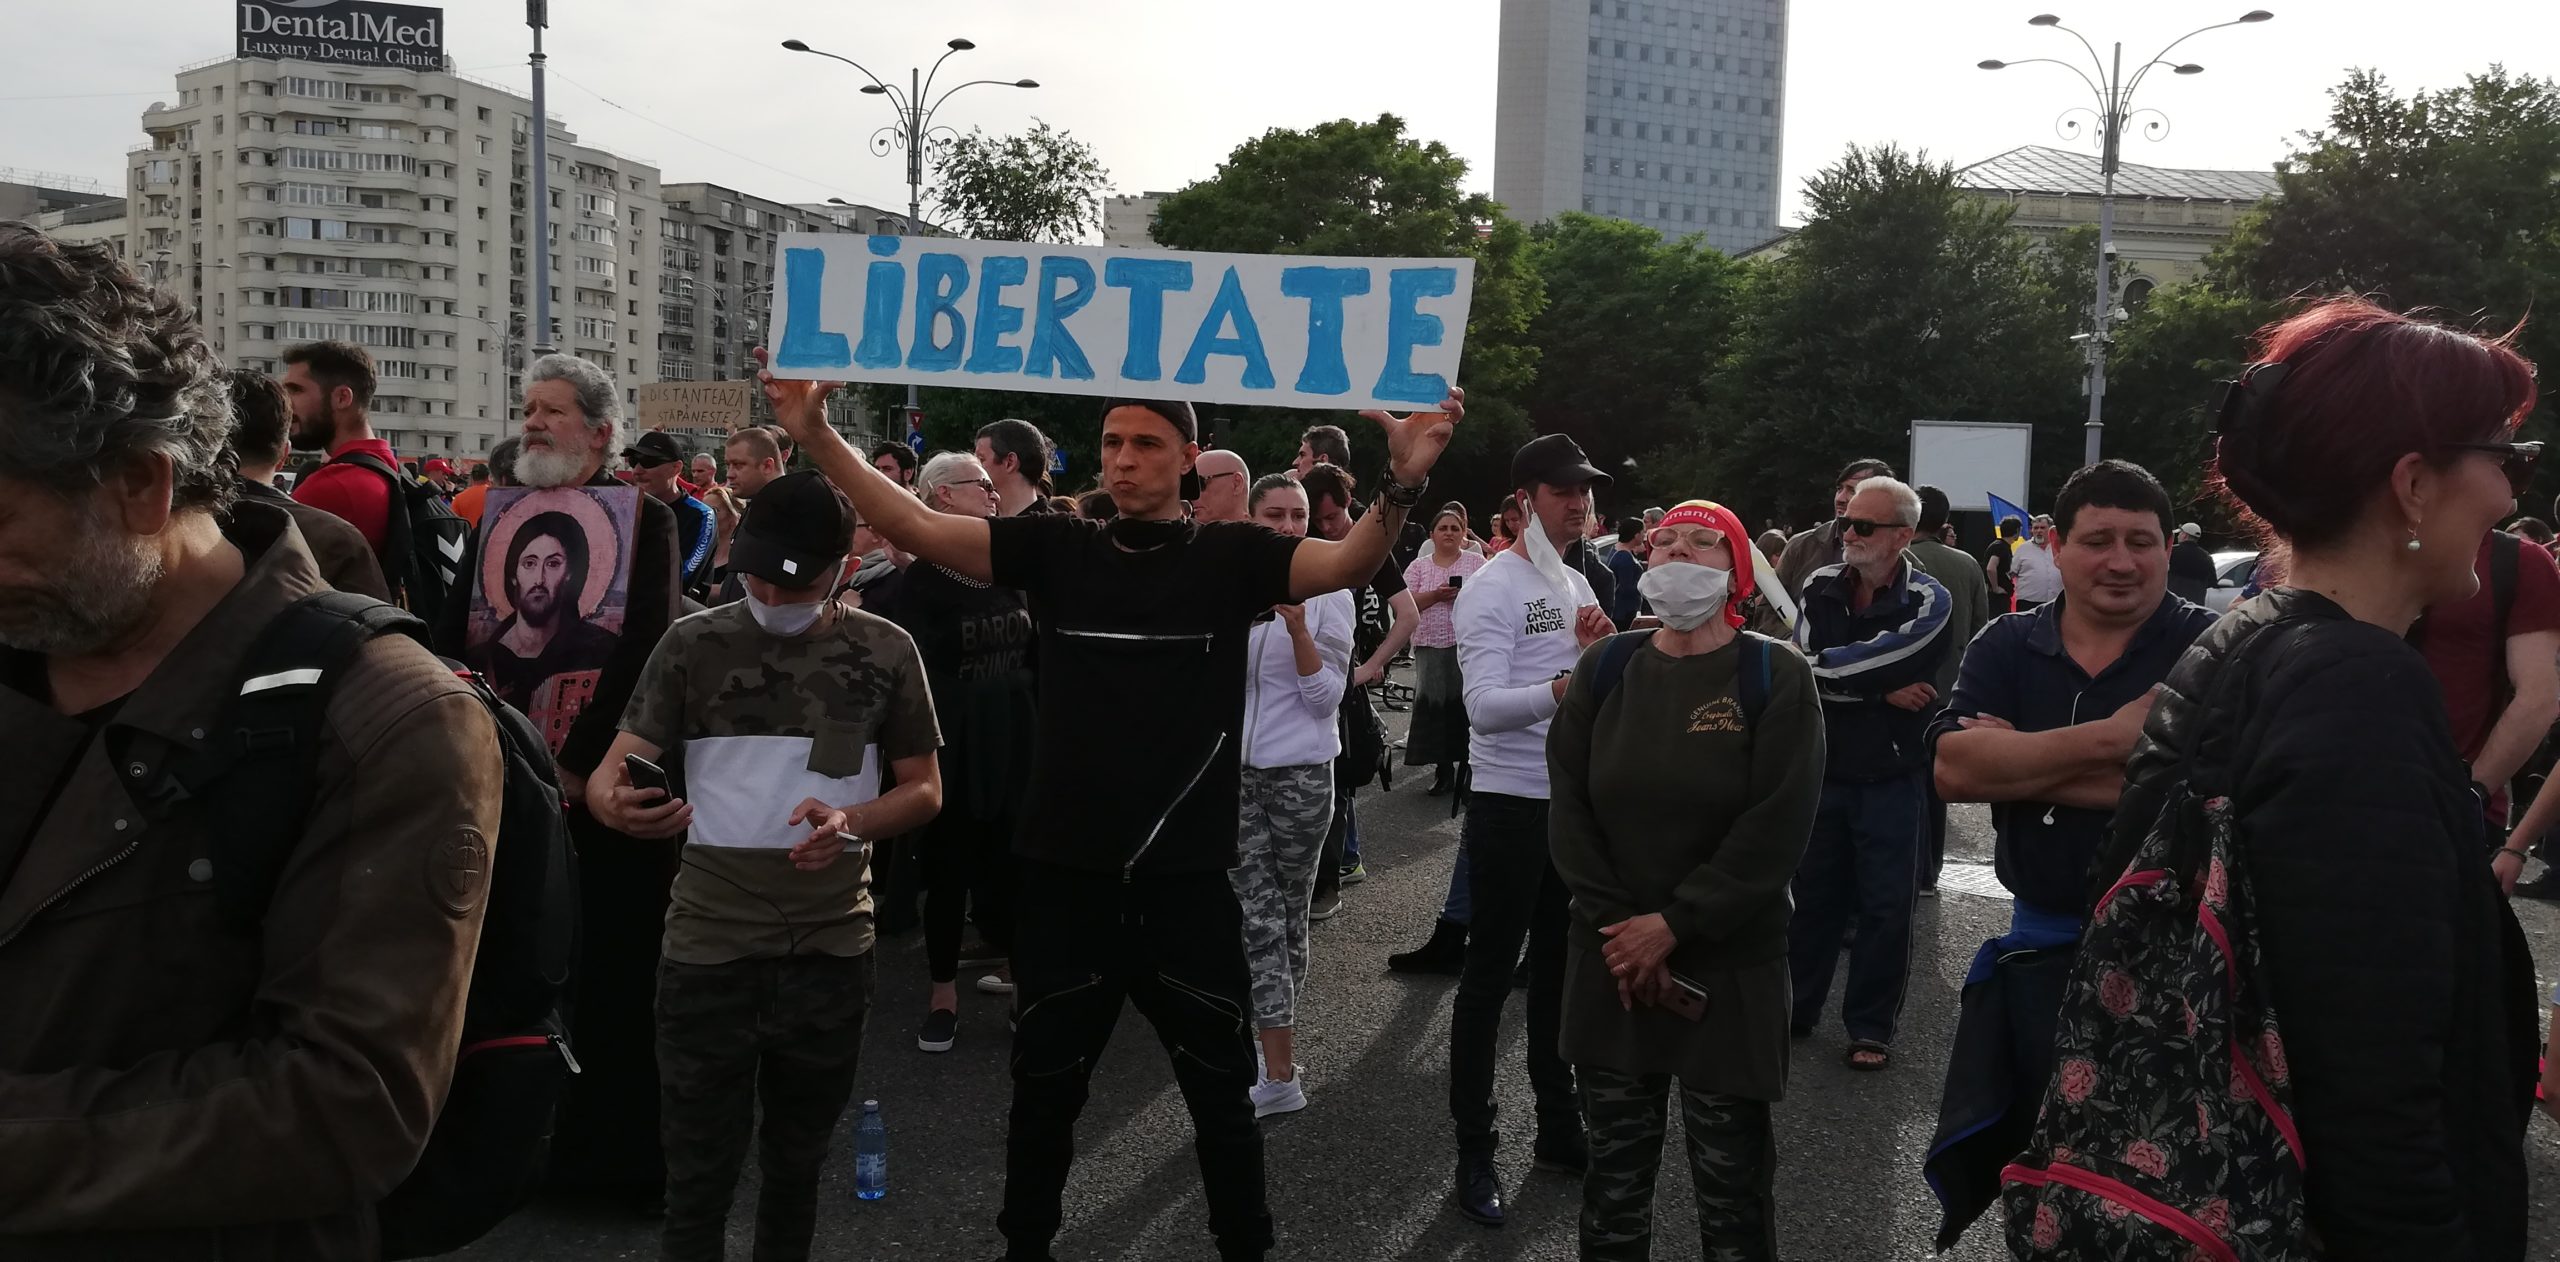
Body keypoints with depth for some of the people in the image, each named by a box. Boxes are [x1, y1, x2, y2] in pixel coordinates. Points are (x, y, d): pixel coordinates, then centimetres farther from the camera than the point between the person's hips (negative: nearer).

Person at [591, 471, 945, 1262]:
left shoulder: (885, 652, 0)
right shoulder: (693, 644, -3)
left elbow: (925, 791, 4)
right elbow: (610, 771, -7)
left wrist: (852, 821, -17)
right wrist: (616, 801, -32)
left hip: (832, 948, 1)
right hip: (709, 946, -1)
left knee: (796, 1160, 18)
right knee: (699, 1170, 7)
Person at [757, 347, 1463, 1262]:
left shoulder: (1231, 556, -2)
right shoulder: (1056, 548, 1)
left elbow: (1346, 563, -18)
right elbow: (916, 527, -6)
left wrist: (1401, 482, -36)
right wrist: (817, 438, -18)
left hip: (1186, 878, -1)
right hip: (1065, 873, 2)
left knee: (1221, 1091, 14)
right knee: (1045, 1086, 17)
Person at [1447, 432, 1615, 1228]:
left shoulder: (1578, 585, 11)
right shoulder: (1492, 588, -14)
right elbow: (1486, 708, -26)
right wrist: (1564, 687, -41)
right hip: (1511, 804, -8)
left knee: (1559, 970, 16)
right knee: (1489, 978, 0)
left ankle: (1558, 1129, 29)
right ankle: (1474, 1152, 9)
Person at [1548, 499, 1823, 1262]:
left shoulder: (1776, 677, -6)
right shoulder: (1604, 668, 3)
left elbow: (1776, 826, -13)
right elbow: (1570, 806, -1)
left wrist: (1675, 925, -15)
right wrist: (1616, 925, -11)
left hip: (1730, 965, -3)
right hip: (1610, 959, 3)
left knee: (1731, 1176, 7)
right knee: (1615, 1165, 14)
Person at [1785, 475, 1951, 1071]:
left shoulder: (1928, 601, -11)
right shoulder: (1821, 586, 1)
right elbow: (1804, 665, -12)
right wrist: (1881, 691, -17)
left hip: (1889, 779, -3)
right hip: (1821, 770, 3)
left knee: (1885, 908, 3)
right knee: (1811, 896, 13)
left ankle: (1871, 1027, 14)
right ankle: (1796, 1007, 27)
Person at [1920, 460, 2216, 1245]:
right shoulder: (2006, 646, 2)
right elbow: (1953, 769, -13)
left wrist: (2020, 761, -18)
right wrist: (2109, 740, -21)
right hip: (2041, 945, 4)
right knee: (2027, 1155, 18)